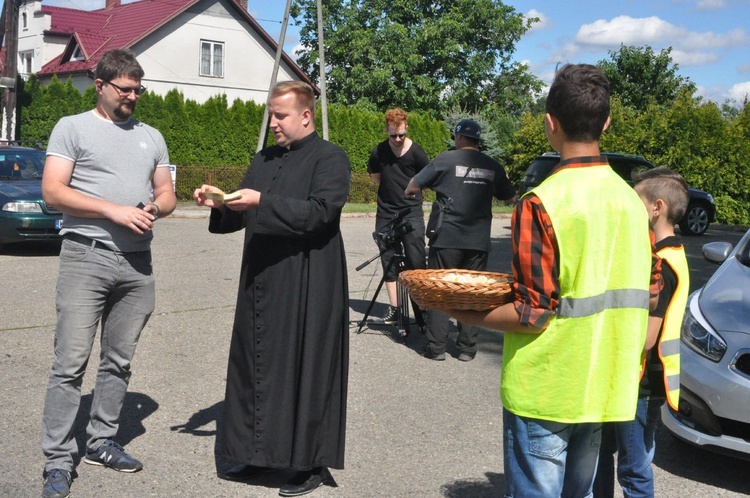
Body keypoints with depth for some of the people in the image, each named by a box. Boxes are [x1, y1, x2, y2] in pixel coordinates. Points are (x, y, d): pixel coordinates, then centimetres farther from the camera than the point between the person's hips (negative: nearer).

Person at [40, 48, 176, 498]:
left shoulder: (151, 137, 19)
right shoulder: (73, 128, 4)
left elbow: (167, 195, 20)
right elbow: (53, 191, -6)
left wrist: (154, 209, -4)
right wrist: (115, 211, -15)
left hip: (138, 263, 5)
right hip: (87, 257, -5)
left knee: (119, 362, 9)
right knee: (72, 361, -8)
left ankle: (102, 442, 21)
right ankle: (59, 460, -2)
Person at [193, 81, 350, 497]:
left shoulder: (329, 158, -5)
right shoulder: (264, 160, 17)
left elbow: (319, 211, -19)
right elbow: (242, 214, 20)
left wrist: (262, 202, -23)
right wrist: (219, 205, 0)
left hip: (306, 288, -7)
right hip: (262, 283, 7)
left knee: (304, 368, -2)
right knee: (257, 364, 10)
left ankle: (313, 463, 9)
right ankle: (260, 453, 22)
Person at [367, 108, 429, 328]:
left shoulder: (416, 152, -7)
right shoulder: (378, 152, 2)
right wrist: (392, 190, 10)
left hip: (412, 213, -3)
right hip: (386, 214, 4)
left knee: (416, 263, -8)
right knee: (389, 261, 7)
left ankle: (421, 308, -5)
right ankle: (393, 307, 15)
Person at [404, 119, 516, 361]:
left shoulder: (447, 159, -5)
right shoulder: (493, 166, 6)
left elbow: (412, 187, -4)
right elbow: (510, 197, 19)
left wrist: (411, 192, 18)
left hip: (447, 239, -3)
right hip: (479, 241, 3)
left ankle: (436, 346, 6)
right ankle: (467, 348, 11)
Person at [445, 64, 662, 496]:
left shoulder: (541, 203, -19)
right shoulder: (631, 200, 1)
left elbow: (534, 314, -19)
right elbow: (649, 294, 8)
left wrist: (465, 314, -6)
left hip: (545, 392, -6)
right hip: (605, 389, 6)